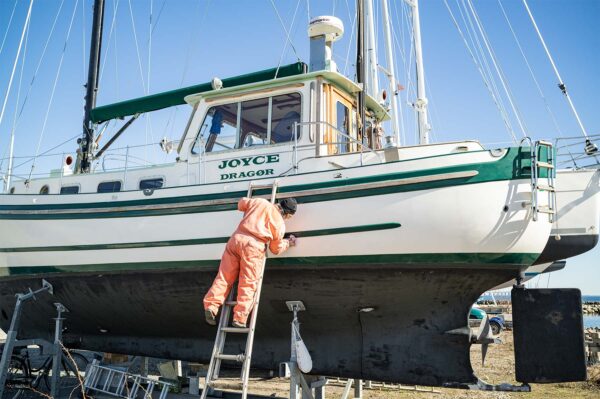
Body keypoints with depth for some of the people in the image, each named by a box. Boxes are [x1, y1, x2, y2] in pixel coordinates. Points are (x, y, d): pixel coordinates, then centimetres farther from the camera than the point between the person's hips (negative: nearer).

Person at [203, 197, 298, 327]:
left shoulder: (260, 202, 11)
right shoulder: (280, 224, 8)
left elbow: (241, 204, 24)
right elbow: (276, 249, 16)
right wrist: (288, 243, 33)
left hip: (236, 238, 4)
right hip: (253, 246, -3)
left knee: (225, 277, 7)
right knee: (248, 284, 0)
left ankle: (211, 305, -4)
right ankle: (239, 318, -6)